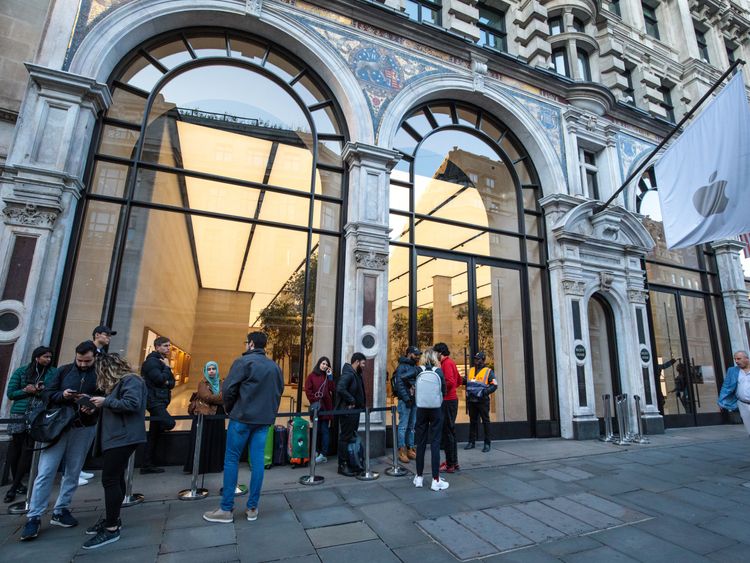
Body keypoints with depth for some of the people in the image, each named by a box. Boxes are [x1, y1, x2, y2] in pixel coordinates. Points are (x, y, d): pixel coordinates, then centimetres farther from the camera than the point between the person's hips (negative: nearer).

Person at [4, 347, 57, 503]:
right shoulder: (21, 372, 5)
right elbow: (10, 393, 4)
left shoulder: (53, 373, 3)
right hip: (19, 415, 1)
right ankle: (17, 482, 25)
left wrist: (42, 391, -18)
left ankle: (15, 486, 12)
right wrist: (27, 391, -12)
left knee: (28, 449, -1)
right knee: (15, 447, 8)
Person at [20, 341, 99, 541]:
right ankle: (34, 517, 11)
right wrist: (62, 395, -17)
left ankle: (60, 511, 24)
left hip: (84, 429, 0)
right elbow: (48, 394, 4)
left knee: (73, 473, 9)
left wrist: (93, 407, -23)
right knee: (45, 472, -1)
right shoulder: (64, 371, 2)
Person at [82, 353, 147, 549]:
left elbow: (132, 404, -26)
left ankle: (111, 529, -1)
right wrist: (99, 407, 9)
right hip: (115, 437, 10)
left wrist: (105, 402, -17)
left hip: (123, 438, -10)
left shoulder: (130, 380, -13)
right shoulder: (118, 383, 19)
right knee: (115, 478, 16)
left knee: (110, 480, -8)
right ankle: (112, 519, 27)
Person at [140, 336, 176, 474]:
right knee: (169, 423, -27)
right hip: (154, 400, -9)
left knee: (154, 436, 12)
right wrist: (167, 367, -8)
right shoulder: (152, 361, -9)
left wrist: (167, 382, -5)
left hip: (160, 401, 9)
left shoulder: (163, 361, 19)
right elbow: (160, 379, -22)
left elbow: (171, 383, 17)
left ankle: (148, 465, 19)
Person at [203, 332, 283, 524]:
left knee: (231, 460, 6)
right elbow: (279, 392, 12)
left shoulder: (243, 362, -8)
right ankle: (252, 508, 16)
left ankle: (226, 509, 12)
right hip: (265, 419, 5)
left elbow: (228, 389, -11)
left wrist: (229, 409, 6)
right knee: (257, 461, 9)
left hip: (242, 417, -5)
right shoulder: (275, 366, 10)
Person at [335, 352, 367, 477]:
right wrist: (351, 401, -24)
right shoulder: (348, 373, -18)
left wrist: (362, 404, 7)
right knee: (345, 438, -1)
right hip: (347, 411, -10)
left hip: (354, 411, 10)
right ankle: (342, 466, 8)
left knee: (352, 437, 16)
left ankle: (349, 465, 27)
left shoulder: (356, 374, 13)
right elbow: (340, 388, -33)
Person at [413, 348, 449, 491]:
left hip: (421, 409, 2)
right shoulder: (438, 371, -9)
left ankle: (419, 477, 20)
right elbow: (444, 391, 0)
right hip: (436, 409, -2)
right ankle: (436, 479, 6)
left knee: (421, 442, 11)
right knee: (435, 443, 3)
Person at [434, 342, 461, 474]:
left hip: (447, 401, -10)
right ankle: (454, 462, 25)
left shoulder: (446, 363, -14)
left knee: (447, 432, -3)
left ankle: (450, 465, 4)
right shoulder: (451, 362, 14)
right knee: (450, 431, 16)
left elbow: (450, 382, -25)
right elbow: (459, 380, 23)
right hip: (452, 399, 10)